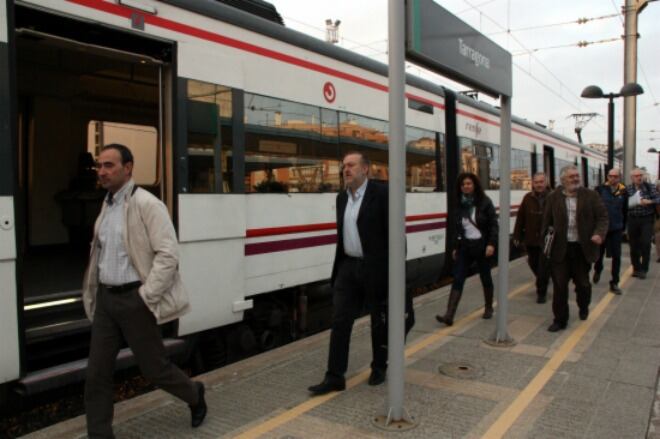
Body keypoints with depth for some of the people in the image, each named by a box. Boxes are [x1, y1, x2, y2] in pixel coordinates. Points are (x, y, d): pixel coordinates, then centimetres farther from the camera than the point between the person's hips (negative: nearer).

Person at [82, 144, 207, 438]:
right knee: (97, 374, 7)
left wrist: (145, 296, -18)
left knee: (153, 368, 7)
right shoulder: (107, 206, 10)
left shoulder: (146, 204, -13)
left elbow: (168, 255, -18)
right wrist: (94, 294, 12)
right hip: (106, 299, 7)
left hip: (133, 299, -7)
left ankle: (194, 395, 35)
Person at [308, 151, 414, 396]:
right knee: (340, 322, 1)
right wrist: (340, 266, 16)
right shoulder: (342, 198, 10)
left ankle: (379, 368, 31)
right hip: (348, 267, 6)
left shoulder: (382, 194, -11)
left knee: (380, 322, 10)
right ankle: (334, 377, 8)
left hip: (376, 269, -5)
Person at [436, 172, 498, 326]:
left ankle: (488, 308, 33)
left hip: (481, 245, -3)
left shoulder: (484, 202, -6)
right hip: (464, 246, 3)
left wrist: (491, 244, -18)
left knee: (485, 278, 12)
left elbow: (493, 224, -8)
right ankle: (449, 315, -11)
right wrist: (455, 247, 12)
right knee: (458, 280, -5)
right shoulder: (460, 204, 5)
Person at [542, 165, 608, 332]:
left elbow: (602, 216, 0)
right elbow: (547, 220, 8)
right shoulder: (553, 198, 2)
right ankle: (560, 320, 13)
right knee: (559, 285, 1)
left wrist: (599, 233, -16)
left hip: (583, 248, 0)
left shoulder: (591, 195, 1)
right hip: (560, 248, 0)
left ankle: (584, 308, 44)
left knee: (582, 282, 13)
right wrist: (545, 236, -2)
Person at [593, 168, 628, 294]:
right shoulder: (600, 189, -7)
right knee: (599, 252, 14)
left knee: (616, 256, 2)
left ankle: (614, 283, 11)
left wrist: (623, 226, 7)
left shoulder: (623, 192, -1)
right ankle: (597, 271, 44)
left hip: (616, 229, 1)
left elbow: (625, 211, 6)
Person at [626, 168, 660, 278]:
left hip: (647, 219, -1)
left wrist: (649, 201, -21)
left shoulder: (649, 187, 0)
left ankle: (643, 269, 4)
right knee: (634, 245, 7)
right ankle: (636, 268, 20)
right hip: (632, 219, 2)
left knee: (646, 244, -7)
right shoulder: (627, 189, 3)